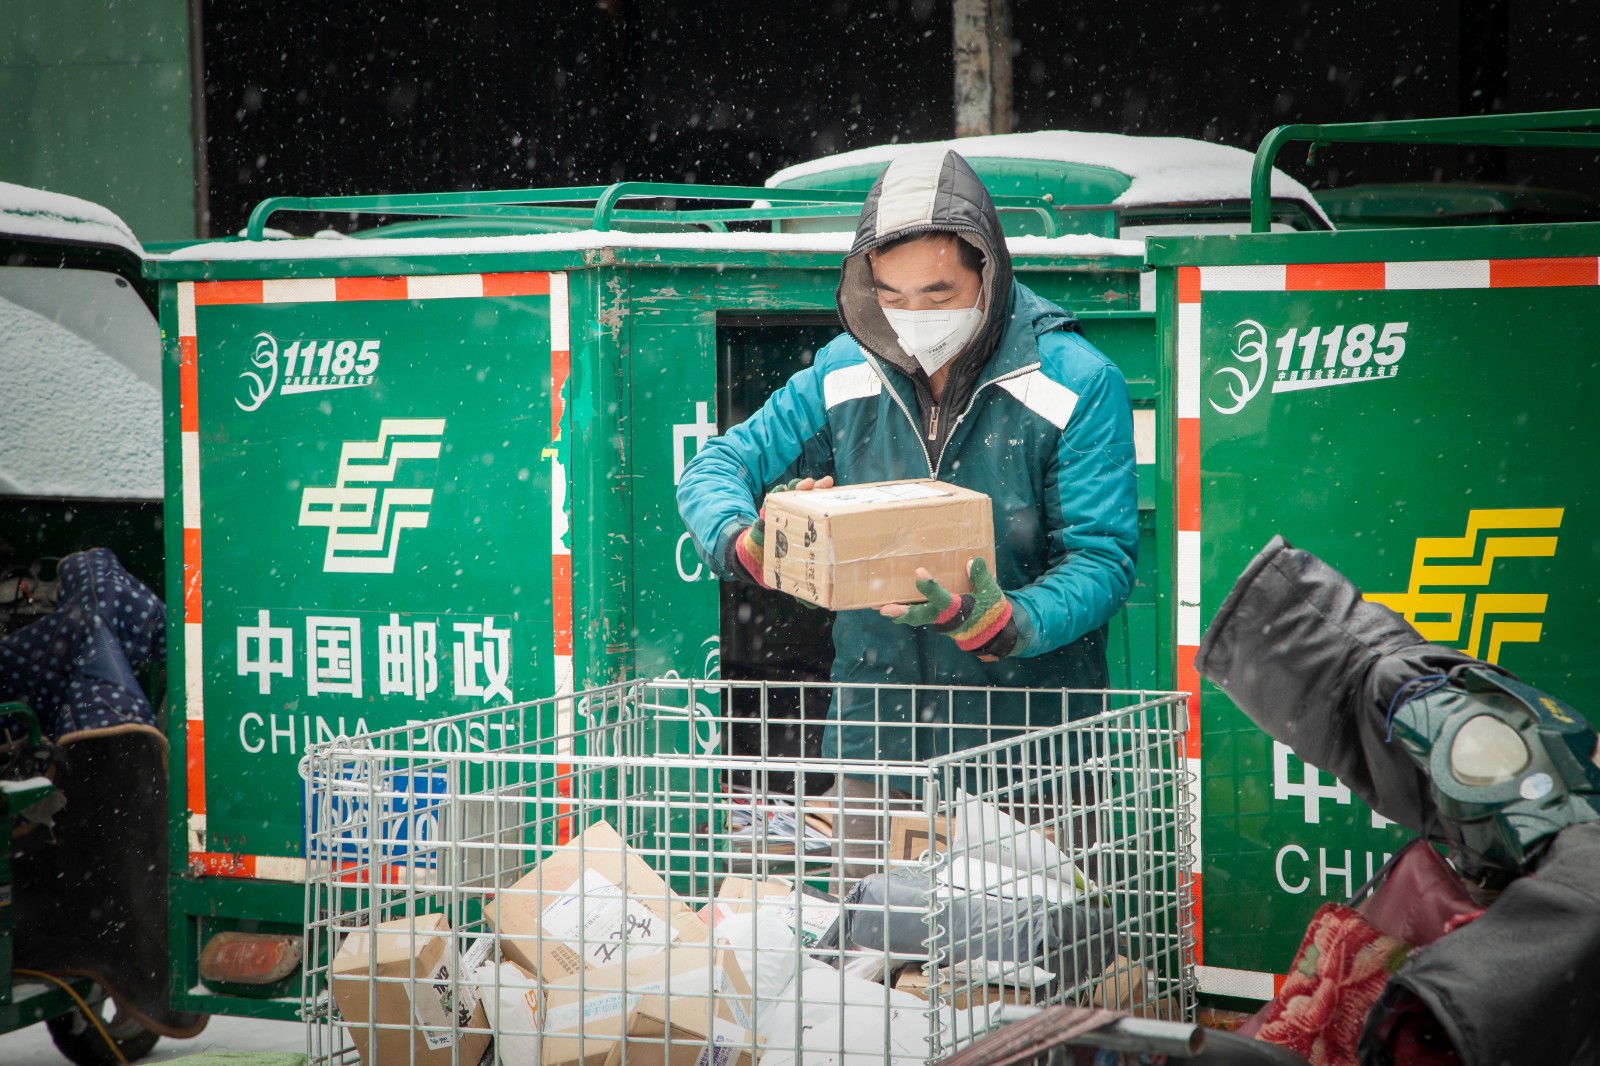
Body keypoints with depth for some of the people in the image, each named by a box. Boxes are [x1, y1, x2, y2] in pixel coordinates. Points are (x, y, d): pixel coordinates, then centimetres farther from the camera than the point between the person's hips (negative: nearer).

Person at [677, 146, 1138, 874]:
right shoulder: (845, 374, 4)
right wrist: (748, 543, -15)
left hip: (1026, 737, -3)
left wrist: (1000, 624, -30)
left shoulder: (1076, 384, -7)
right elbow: (714, 470, 9)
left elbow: (1101, 560, -10)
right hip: (877, 731, 3)